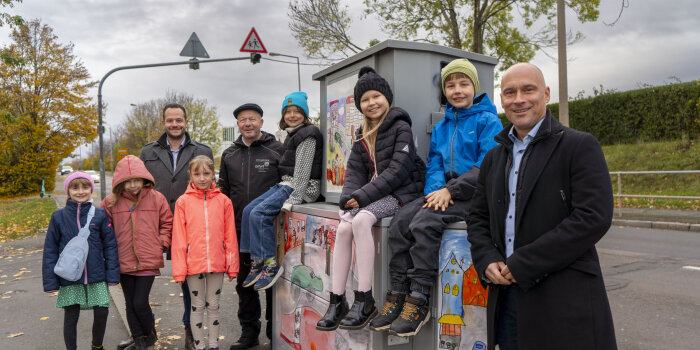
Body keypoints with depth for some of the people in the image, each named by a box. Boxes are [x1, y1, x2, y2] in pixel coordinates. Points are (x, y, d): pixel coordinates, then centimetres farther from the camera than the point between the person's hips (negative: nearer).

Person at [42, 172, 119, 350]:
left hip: (96, 277, 0)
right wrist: (50, 281, -2)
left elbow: (110, 246, 1)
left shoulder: (100, 215, -2)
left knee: (101, 312, 4)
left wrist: (112, 274, -2)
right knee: (71, 317, 10)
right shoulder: (58, 216, -2)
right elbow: (50, 250, 1)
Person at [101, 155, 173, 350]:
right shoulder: (111, 202, 0)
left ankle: (150, 334, 23)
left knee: (140, 303, -4)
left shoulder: (156, 198, -3)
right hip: (124, 262, 3)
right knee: (130, 304, 12)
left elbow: (167, 222, 8)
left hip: (149, 261, -3)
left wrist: (162, 243, -1)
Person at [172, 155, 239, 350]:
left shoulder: (223, 201, 1)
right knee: (197, 306, 12)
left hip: (217, 264, 1)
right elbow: (178, 238, -2)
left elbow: (230, 236, 2)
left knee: (213, 306, 13)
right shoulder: (183, 202, -1)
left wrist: (232, 266, 0)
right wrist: (179, 270, -6)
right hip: (193, 264, -1)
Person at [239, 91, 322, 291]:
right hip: (286, 183, 9)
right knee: (249, 210, -2)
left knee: (259, 213, -21)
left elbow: (303, 170, -17)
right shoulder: (292, 135, 20)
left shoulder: (308, 135, -10)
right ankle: (257, 262, 0)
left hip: (304, 187, -9)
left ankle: (271, 264, -13)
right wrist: (287, 195, 13)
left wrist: (292, 200, -21)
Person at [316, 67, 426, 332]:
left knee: (361, 220, -31)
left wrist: (363, 195, -20)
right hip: (371, 195, 6)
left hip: (399, 193, -6)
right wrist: (349, 197, -10)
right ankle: (337, 301, -12)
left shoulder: (401, 127, -4)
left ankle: (364, 300, -24)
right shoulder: (363, 136, 17)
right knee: (343, 227, -19)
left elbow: (398, 170, -14)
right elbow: (354, 171, 11)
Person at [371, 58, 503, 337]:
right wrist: (436, 189, -10)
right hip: (444, 193, 6)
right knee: (400, 222, -16)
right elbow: (433, 164, 12)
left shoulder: (488, 121, -2)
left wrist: (451, 190, -19)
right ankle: (397, 296, -11)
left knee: (424, 223, -29)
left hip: (474, 194, -6)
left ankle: (419, 302, -19)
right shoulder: (440, 127, 18)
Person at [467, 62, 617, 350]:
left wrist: (522, 264, -17)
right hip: (506, 297, 5)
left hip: (565, 301, -5)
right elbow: (478, 218, 15)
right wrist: (487, 261, -5)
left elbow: (593, 217, -16)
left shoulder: (580, 146, -5)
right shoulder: (494, 157, 13)